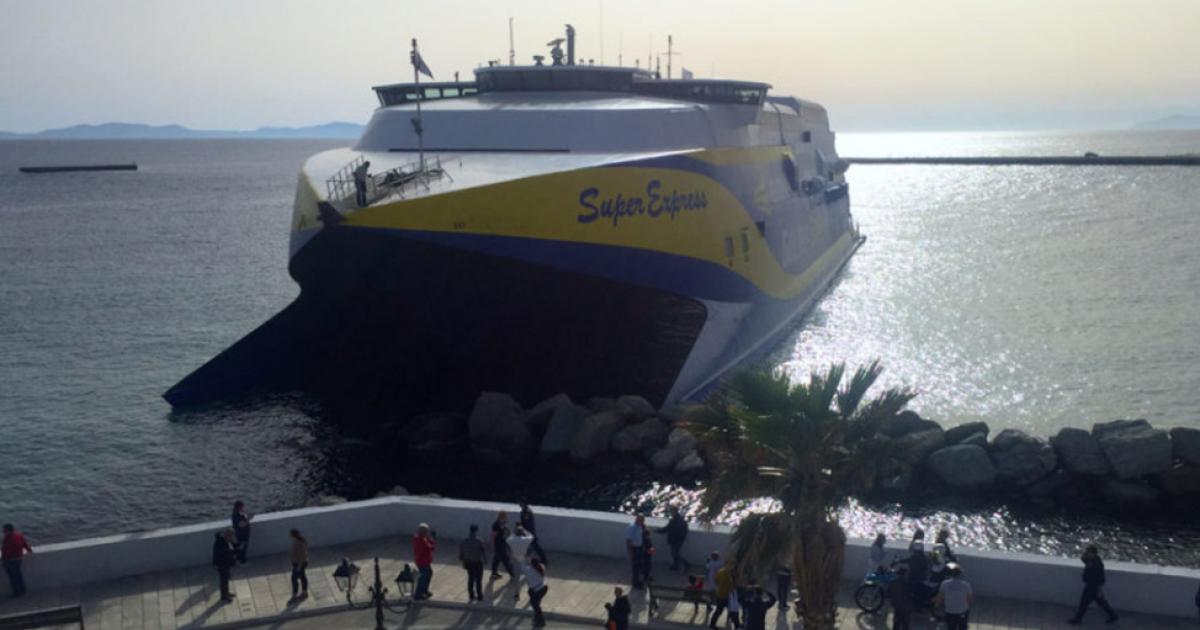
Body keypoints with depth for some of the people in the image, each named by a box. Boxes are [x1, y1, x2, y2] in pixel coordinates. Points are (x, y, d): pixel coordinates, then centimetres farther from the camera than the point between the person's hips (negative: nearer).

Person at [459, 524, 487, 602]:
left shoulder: (464, 541, -6)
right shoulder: (479, 541, -20)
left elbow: (461, 551, 1)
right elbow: (484, 551, -14)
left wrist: (462, 561, 13)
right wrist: (485, 560, 2)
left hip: (468, 563, 4)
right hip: (477, 563, -4)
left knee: (470, 579, 17)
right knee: (478, 580, 7)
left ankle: (471, 596, 23)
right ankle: (479, 597, 14)